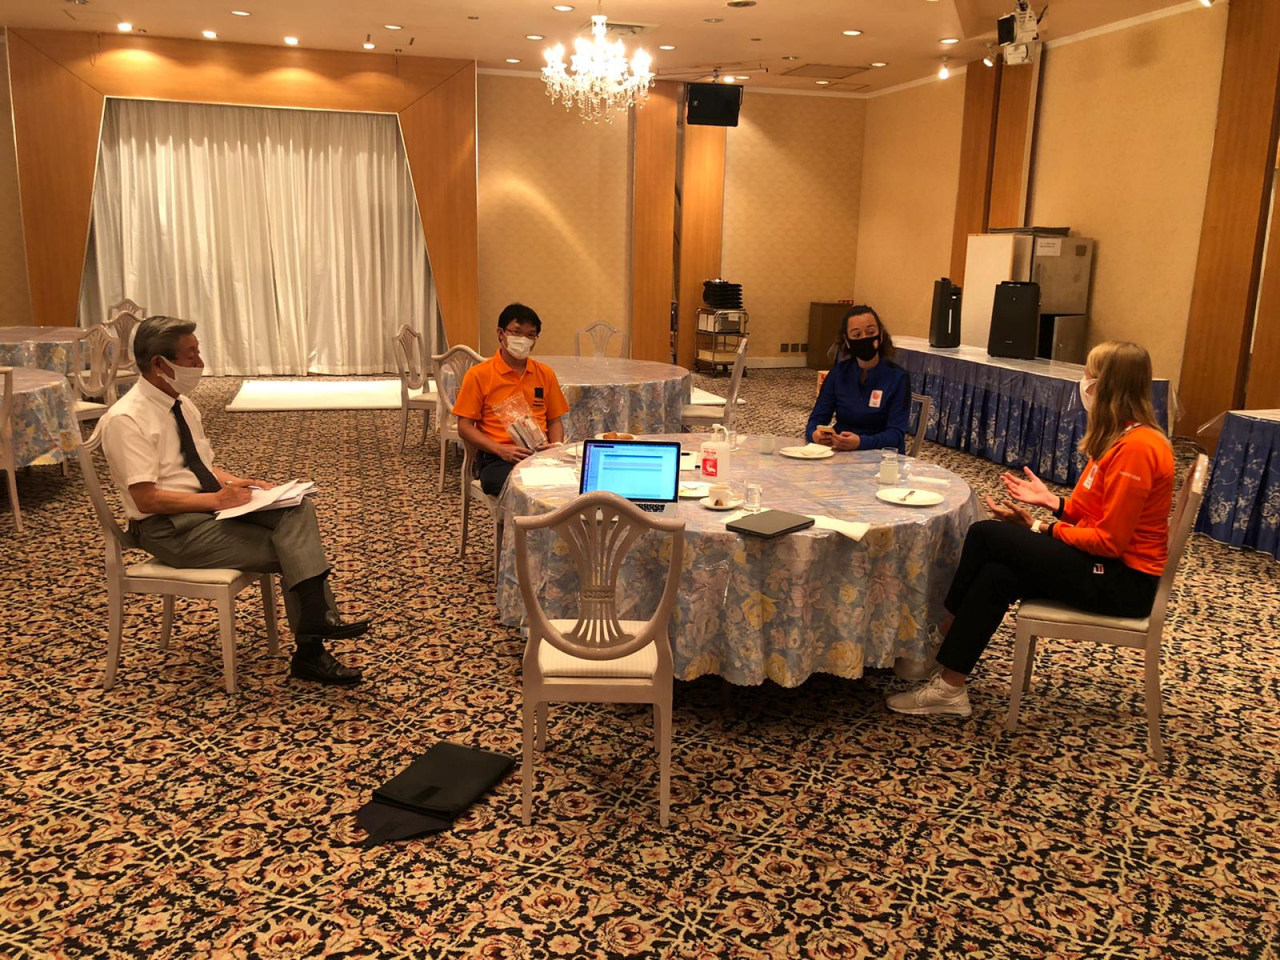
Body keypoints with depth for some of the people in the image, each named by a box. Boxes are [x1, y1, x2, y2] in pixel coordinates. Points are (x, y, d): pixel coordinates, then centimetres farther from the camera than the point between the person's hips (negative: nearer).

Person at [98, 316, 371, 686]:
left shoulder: (182, 404, 11)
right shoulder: (125, 419, -16)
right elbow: (146, 499, -21)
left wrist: (238, 485, -2)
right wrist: (216, 499, -23)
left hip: (209, 506, 8)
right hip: (169, 528, -8)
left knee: (298, 511, -18)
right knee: (288, 549, -20)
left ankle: (316, 620, -26)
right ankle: (310, 652, -13)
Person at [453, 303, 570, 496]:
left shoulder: (545, 374, 15)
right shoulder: (478, 375, 3)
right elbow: (464, 427, 1)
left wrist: (556, 446, -1)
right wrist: (500, 449, -13)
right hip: (497, 459, -4)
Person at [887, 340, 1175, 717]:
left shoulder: (1136, 447, -21)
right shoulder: (1120, 436, 10)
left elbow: (1108, 540, -22)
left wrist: (1039, 529, -14)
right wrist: (1051, 501, 2)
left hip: (1121, 579, -9)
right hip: (1105, 562, 9)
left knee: (987, 535, -14)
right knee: (998, 576, -9)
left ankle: (945, 634, 5)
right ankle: (949, 687, -7)